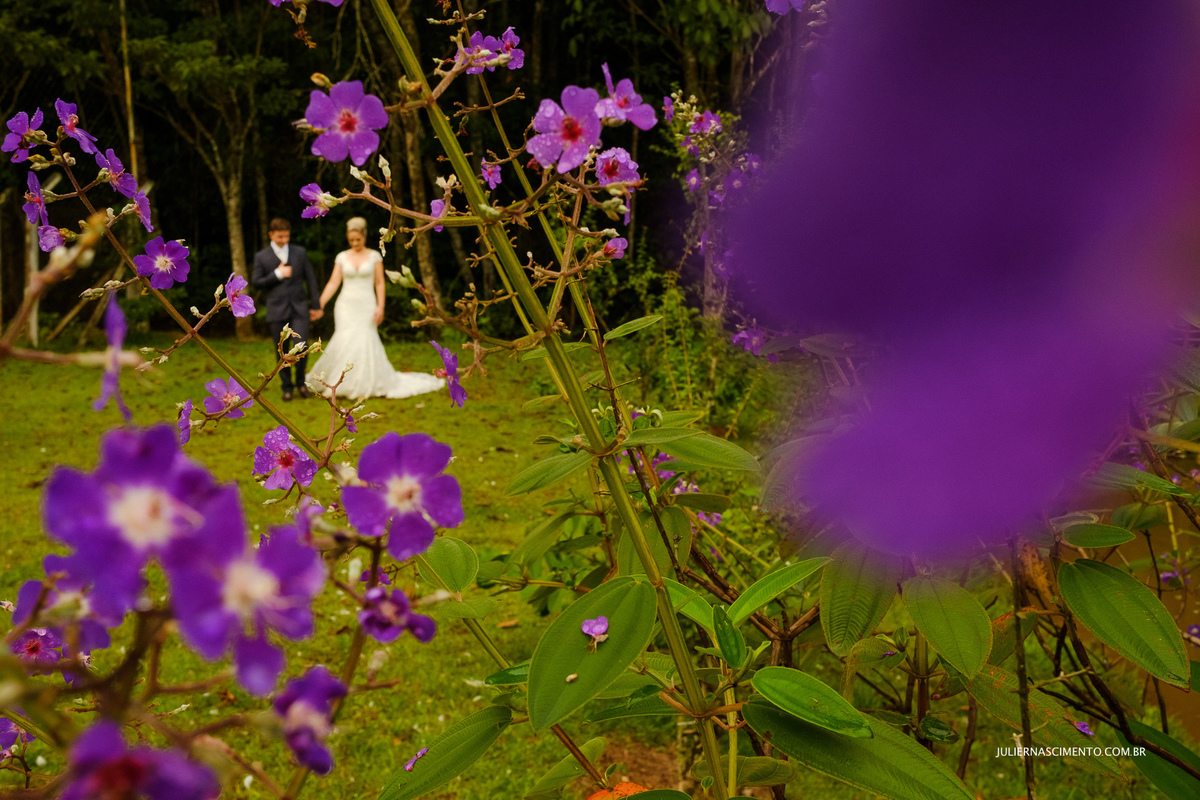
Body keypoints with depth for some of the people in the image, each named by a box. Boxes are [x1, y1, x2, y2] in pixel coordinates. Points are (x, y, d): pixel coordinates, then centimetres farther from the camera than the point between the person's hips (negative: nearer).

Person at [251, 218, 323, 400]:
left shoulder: (300, 252, 7)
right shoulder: (261, 257, 3)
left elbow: (310, 279, 9)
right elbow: (256, 281, 0)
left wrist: (315, 305, 8)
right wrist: (277, 274, -11)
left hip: (299, 308, 0)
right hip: (277, 310, 0)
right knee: (282, 351, 5)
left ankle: (300, 381, 14)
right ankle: (287, 386, 20)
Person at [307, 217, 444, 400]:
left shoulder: (374, 256, 3)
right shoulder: (342, 257, 7)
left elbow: (379, 283, 2)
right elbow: (333, 283, 3)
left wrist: (380, 307, -8)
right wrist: (320, 303, -8)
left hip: (366, 306, -1)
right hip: (346, 306, 1)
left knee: (366, 342, -8)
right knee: (345, 342, -9)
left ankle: (369, 384, 6)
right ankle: (343, 384, 3)